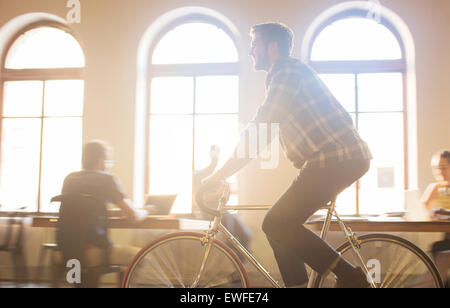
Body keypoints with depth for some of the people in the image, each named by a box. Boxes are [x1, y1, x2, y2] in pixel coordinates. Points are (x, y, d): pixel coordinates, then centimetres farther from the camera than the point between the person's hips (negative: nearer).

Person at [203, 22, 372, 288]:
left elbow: (259, 132, -17)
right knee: (279, 224, 9)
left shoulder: (287, 72, -9)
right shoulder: (285, 73, 23)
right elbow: (260, 130, 27)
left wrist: (220, 175, -13)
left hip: (338, 160, -10)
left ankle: (351, 276, -6)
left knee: (277, 223, -12)